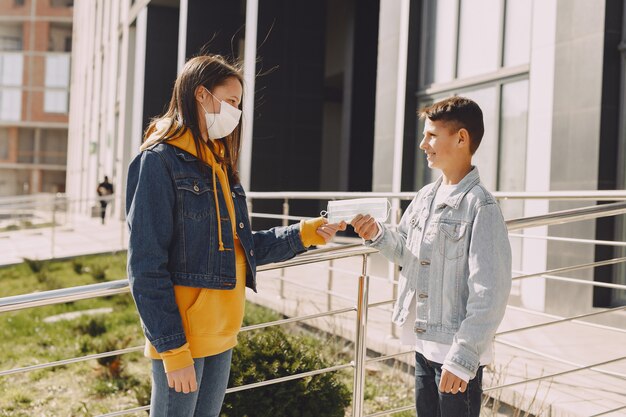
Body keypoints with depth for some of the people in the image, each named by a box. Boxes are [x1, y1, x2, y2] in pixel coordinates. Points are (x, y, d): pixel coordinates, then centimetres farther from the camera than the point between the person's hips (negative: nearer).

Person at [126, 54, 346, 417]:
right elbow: (146, 267, -16)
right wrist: (172, 348, -19)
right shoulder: (160, 161, -12)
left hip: (222, 335, 8)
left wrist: (302, 236, 7)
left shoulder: (218, 162, 15)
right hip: (182, 337, -8)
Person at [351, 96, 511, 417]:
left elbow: (490, 293, -19)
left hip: (457, 352, -7)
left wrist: (462, 358, -21)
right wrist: (377, 234, -1)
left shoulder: (481, 207, -17)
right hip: (423, 343, 7)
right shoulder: (425, 197, 5)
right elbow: (405, 253, 19)